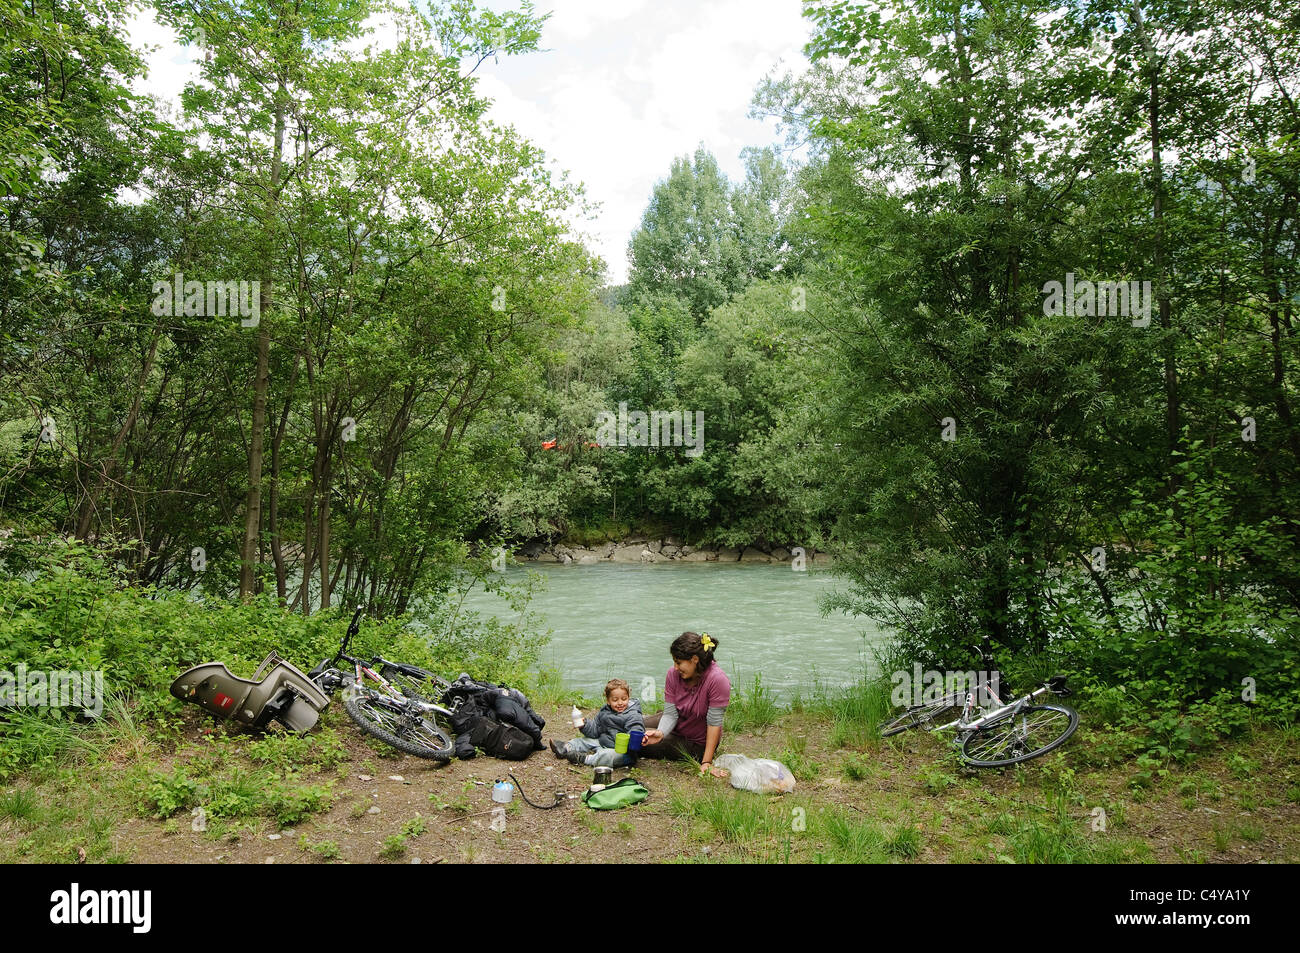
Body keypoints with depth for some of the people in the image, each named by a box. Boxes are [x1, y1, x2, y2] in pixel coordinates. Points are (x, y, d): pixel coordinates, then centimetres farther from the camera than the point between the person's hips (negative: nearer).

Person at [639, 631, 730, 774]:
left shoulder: (717, 679, -32)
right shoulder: (673, 674, -17)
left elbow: (714, 722, -28)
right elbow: (670, 714, -15)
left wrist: (706, 762, -28)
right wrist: (660, 733, -37)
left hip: (696, 743, -5)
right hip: (675, 727, 5)